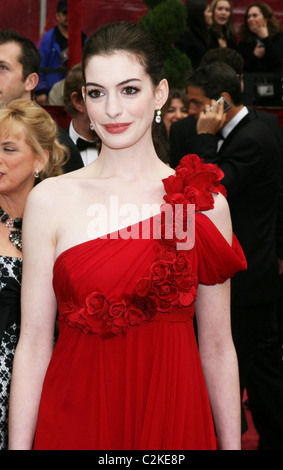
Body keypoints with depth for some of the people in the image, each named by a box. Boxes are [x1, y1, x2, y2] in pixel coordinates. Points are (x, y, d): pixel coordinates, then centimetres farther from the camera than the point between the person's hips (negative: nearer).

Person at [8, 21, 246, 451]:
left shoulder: (205, 201, -1)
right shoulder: (50, 200, -3)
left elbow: (217, 349, 2)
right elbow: (32, 345, -2)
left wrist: (232, 446, 2)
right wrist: (18, 446, -5)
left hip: (174, 417, 1)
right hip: (75, 420, 0)